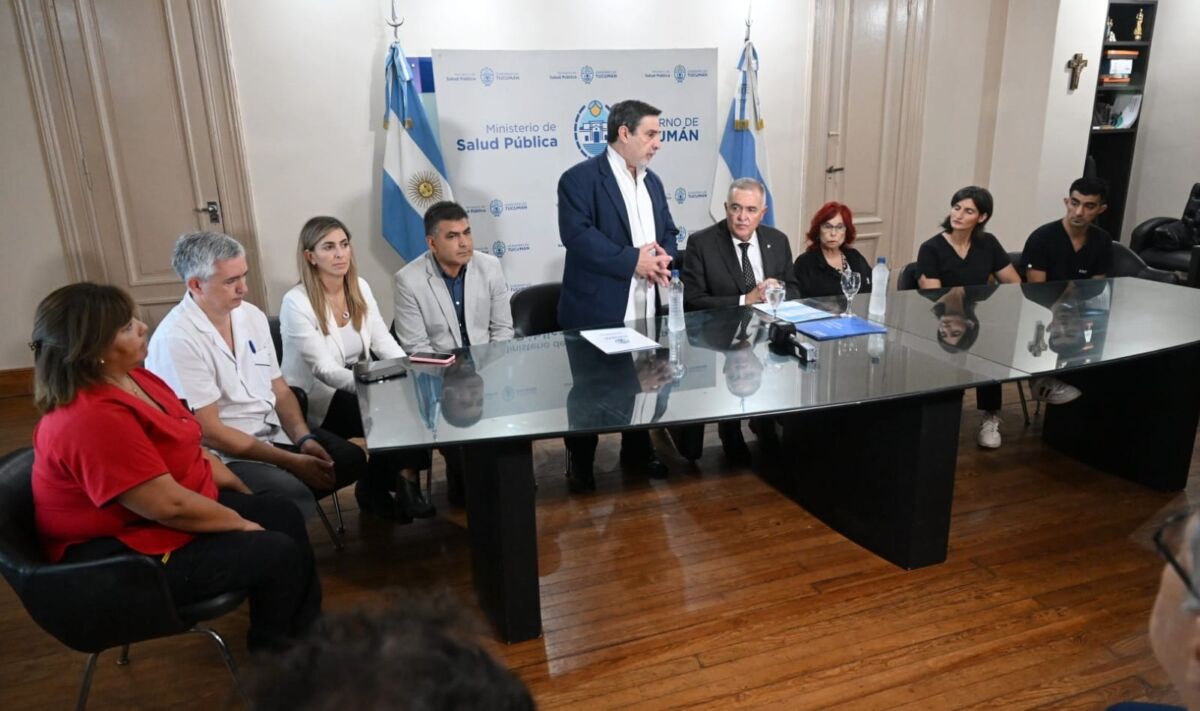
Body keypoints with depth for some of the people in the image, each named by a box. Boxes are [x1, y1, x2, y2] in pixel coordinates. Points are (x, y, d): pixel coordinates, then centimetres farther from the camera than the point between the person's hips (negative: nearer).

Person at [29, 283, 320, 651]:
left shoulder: (128, 376, 1)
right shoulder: (94, 419, -31)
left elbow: (183, 446, 12)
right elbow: (171, 506, -30)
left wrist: (239, 490, 9)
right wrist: (240, 523, -16)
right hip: (126, 554, -10)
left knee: (284, 513, 5)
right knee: (278, 554, -15)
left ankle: (310, 635, 19)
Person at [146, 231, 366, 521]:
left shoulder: (252, 315, 3)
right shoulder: (176, 339, -20)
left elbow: (279, 390, 8)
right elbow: (209, 431, -20)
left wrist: (304, 439, -10)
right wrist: (290, 461, -20)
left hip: (275, 431, 8)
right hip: (224, 454, -8)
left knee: (352, 459, -4)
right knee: (294, 495, -29)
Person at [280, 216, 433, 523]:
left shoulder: (360, 288, 2)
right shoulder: (296, 303, -18)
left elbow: (384, 341, 1)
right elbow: (324, 370, -24)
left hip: (357, 386, 6)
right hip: (317, 400, -5)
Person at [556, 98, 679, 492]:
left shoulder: (652, 181, 15)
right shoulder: (579, 178, -10)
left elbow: (668, 232, 18)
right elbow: (577, 235, -22)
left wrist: (663, 257, -6)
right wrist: (634, 260, -22)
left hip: (645, 307, 7)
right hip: (596, 309, -7)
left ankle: (637, 449, 36)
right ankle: (580, 461, 24)